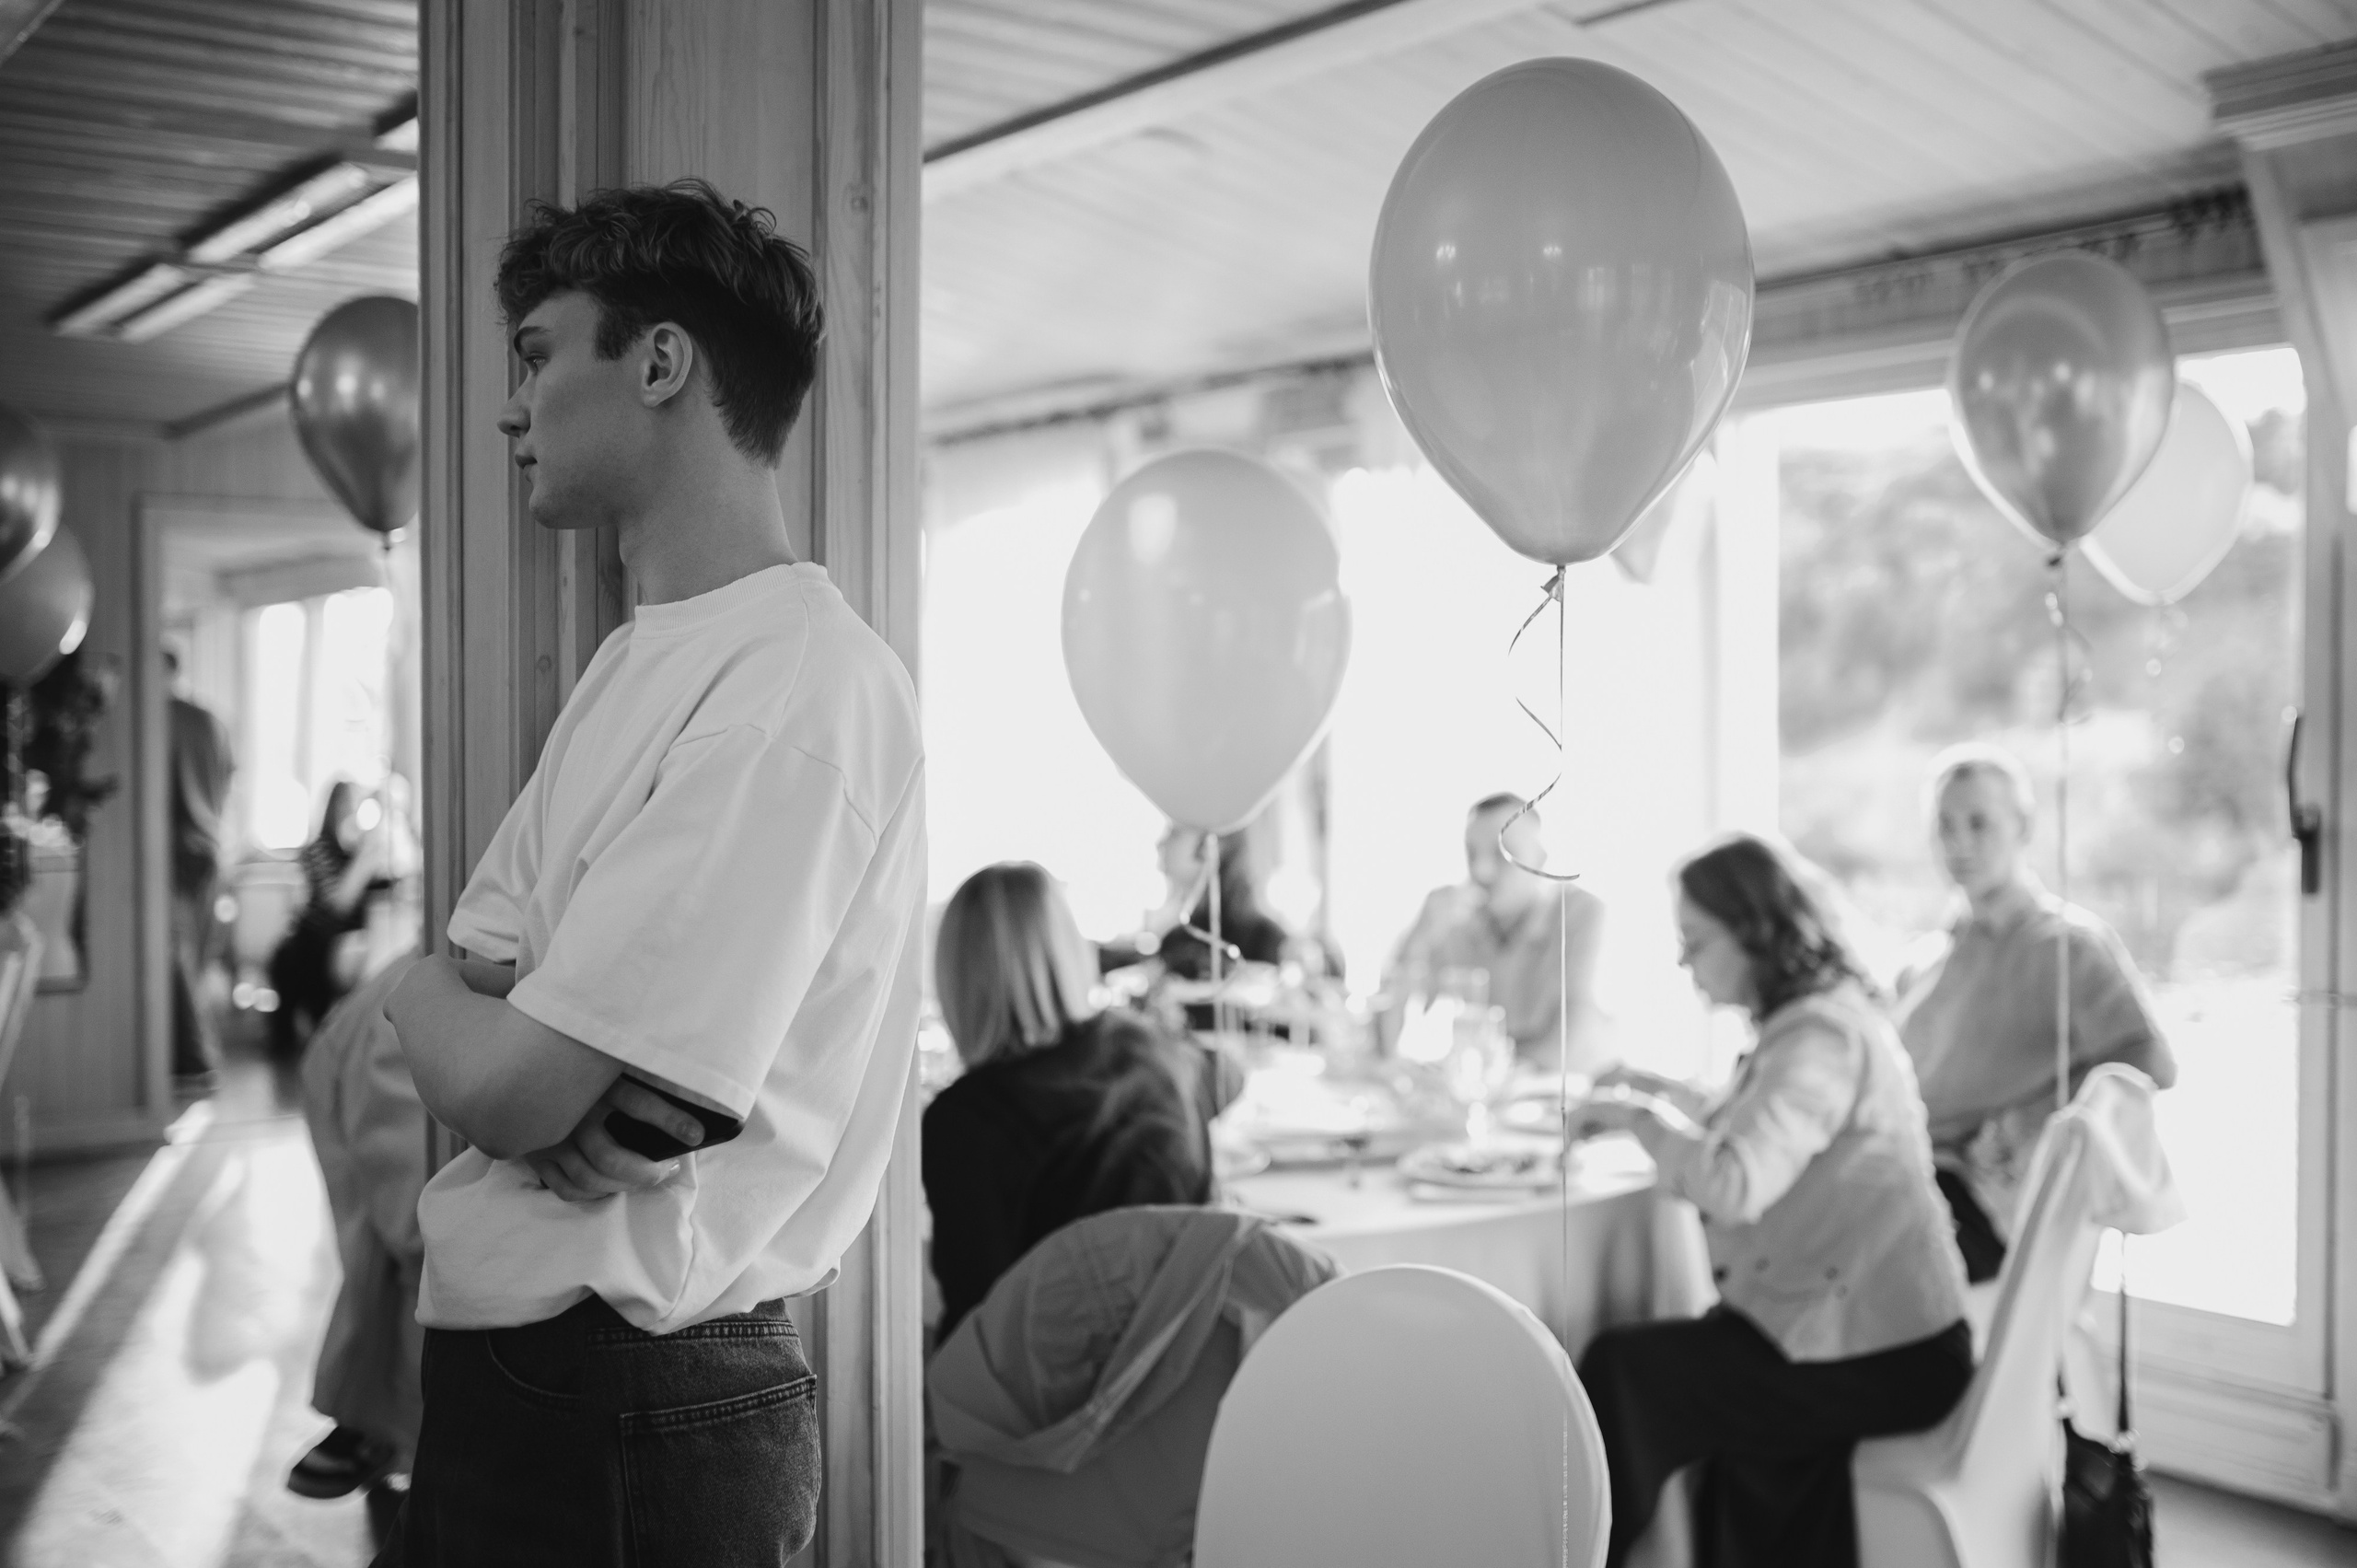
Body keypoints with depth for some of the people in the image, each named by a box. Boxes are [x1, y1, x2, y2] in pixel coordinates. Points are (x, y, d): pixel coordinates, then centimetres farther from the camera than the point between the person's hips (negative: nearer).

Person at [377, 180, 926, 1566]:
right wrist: (502, 1029, -14)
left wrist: (430, 999, -2)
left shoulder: (806, 685, -21)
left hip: (632, 1415, -8)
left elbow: (501, 1086, -23)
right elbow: (474, 977, 8)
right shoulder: (636, 666, 11)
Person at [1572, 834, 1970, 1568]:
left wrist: (1641, 1117, -17)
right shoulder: (1820, 1014, 11)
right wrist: (1662, 1093, 13)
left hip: (1879, 1358, -9)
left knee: (1621, 1371, -9)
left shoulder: (1820, 1037, -20)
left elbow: (1737, 1185, -31)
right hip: (1877, 1329, 9)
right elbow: (1758, 1133, 26)